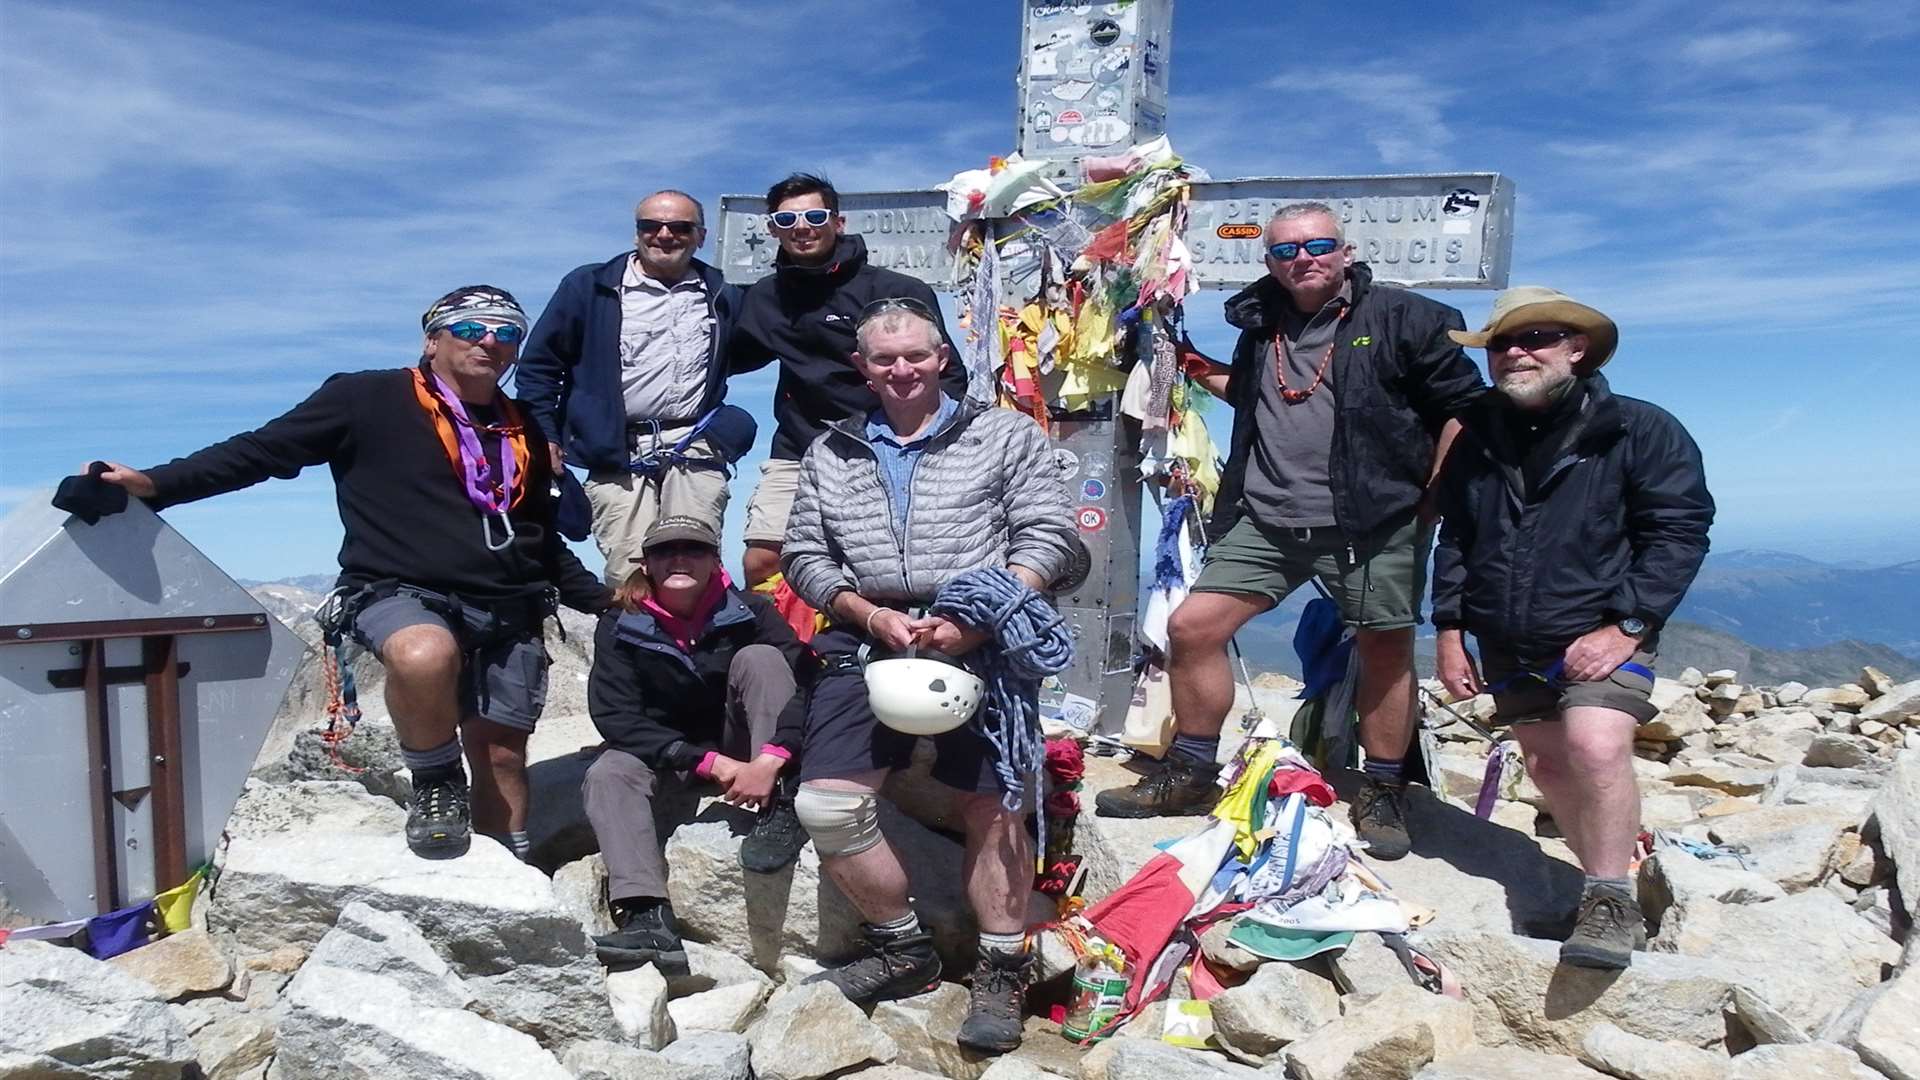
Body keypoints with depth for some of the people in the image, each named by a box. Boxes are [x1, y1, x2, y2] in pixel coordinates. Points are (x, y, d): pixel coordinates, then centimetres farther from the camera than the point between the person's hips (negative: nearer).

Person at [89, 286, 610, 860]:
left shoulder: (522, 431, 17)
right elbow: (262, 449, 0)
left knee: (502, 756, 4)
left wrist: (604, 600, 22)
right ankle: (436, 785, -9)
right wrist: (154, 483, -12)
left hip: (510, 613, 5)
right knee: (424, 656, -37)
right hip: (404, 594, -5)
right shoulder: (369, 399, 1)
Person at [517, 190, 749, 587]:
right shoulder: (590, 286, 10)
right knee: (630, 577, -11)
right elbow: (539, 363, 12)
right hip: (620, 454, -1)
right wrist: (545, 435, 4)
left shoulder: (723, 296, 17)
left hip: (695, 452, 2)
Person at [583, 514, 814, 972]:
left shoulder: (749, 612, -13)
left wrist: (770, 759, -40)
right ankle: (647, 917, -43)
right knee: (607, 774, -28)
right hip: (665, 756, 1)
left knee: (759, 656, -23)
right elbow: (615, 716, -17)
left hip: (744, 750, -1)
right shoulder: (620, 627, -11)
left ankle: (780, 810, -28)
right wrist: (710, 762, -28)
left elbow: (806, 680, -23)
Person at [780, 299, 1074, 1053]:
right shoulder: (830, 454, 18)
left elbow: (1046, 536, 1)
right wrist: (869, 615, -6)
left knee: (990, 806, -5)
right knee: (826, 804, -7)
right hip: (867, 639, 3)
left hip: (981, 641, -2)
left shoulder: (1006, 435, 10)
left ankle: (1002, 973, 14)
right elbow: (803, 554, 12)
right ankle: (903, 947, 14)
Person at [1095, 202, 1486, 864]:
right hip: (1264, 520, 4)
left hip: (1373, 524, -4)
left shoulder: (1402, 319, -2)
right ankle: (1190, 774, 14)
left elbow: (1462, 409, 0)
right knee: (1190, 628, -3)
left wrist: (1433, 500, -4)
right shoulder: (1262, 326, 14)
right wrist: (1194, 367, 20)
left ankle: (1382, 795, 26)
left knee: (1386, 651, 6)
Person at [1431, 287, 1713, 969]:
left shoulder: (1640, 431, -6)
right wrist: (1450, 629, 8)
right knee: (1548, 766, 10)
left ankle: (1612, 901, -9)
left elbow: (1678, 532, -10)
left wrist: (1625, 628, -17)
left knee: (1596, 747, -25)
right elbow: (1454, 540, 14)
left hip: (1603, 636, -5)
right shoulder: (1477, 443, 9)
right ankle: (1608, 882, 29)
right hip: (1509, 645, 5)